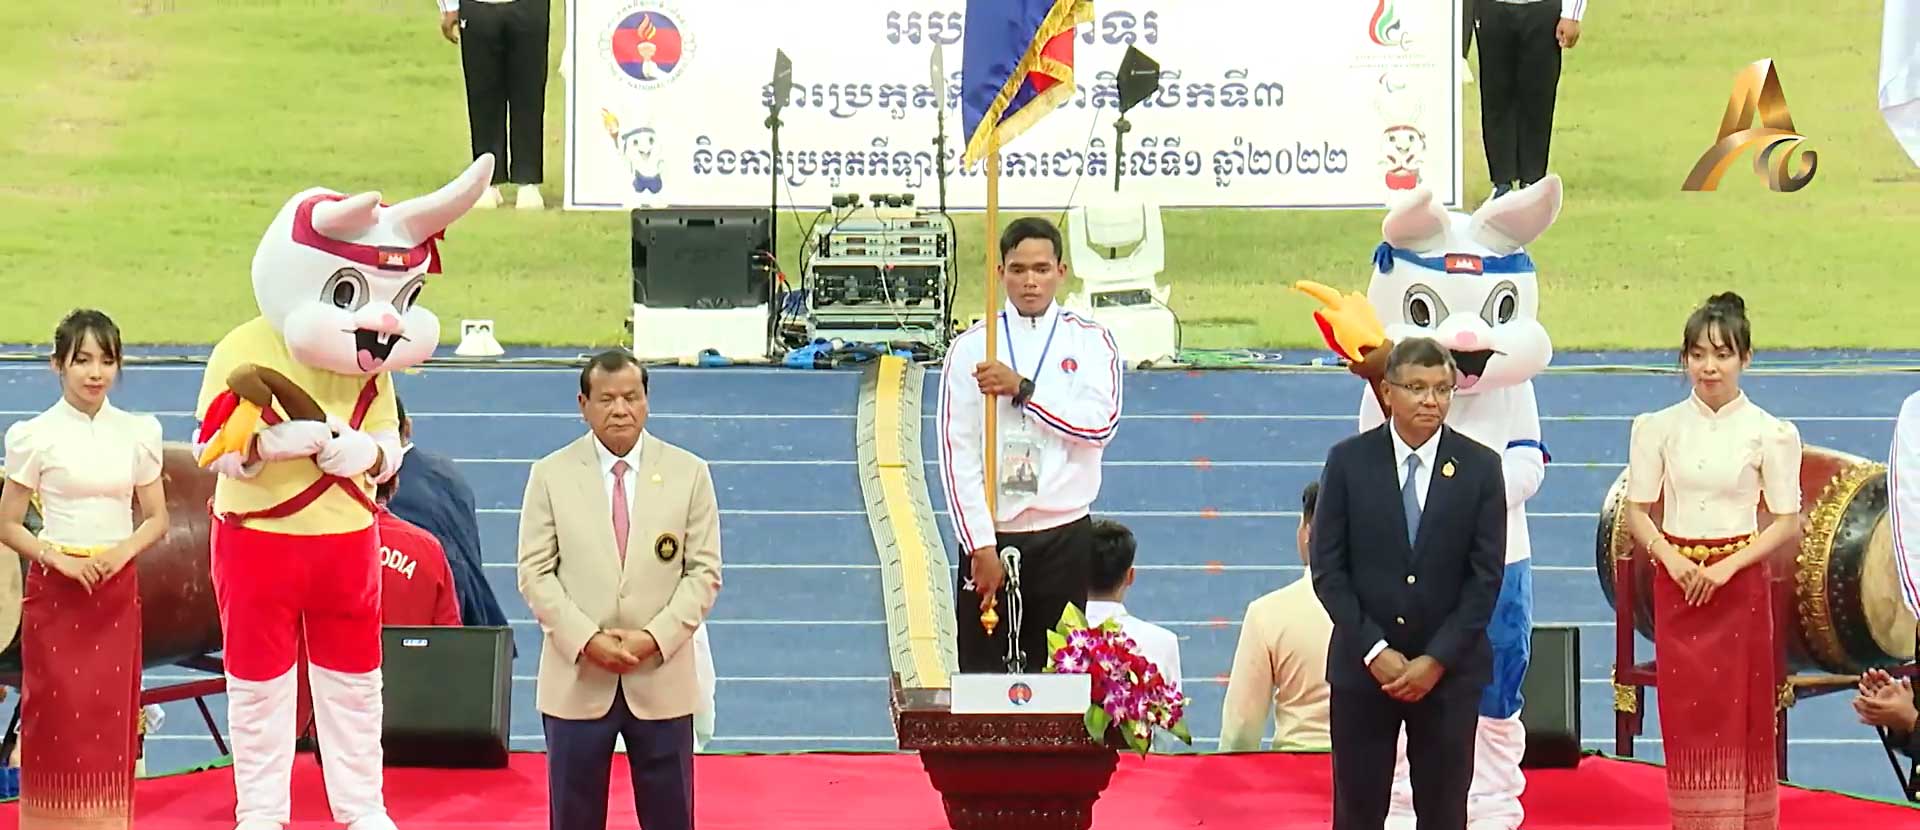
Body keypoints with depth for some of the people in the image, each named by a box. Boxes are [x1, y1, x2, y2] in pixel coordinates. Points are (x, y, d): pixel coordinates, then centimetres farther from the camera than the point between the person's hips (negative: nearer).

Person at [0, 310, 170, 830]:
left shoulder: (137, 432, 4)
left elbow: (156, 519, 8)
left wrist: (121, 553, -10)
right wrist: (60, 559, -15)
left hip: (117, 591, 2)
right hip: (56, 591, -2)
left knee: (112, 716, 0)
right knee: (58, 715, -5)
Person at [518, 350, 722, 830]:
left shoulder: (688, 474, 2)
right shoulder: (551, 475, 2)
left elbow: (704, 573, 1)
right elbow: (535, 573, -1)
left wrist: (654, 638, -12)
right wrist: (586, 640, -13)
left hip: (660, 680, 0)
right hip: (577, 681, 0)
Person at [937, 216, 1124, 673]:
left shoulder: (1091, 341, 3)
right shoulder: (972, 347, 1)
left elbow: (1100, 425, -12)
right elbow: (958, 453, -3)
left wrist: (1023, 389, -17)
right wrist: (980, 545, -10)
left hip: (1066, 535, 0)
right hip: (993, 534, 0)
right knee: (983, 670, 1)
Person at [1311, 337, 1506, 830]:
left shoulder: (1480, 467, -1)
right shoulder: (1349, 462, -2)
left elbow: (1486, 576, -3)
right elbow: (1328, 569, -3)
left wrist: (1437, 660, -10)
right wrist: (1374, 651, -11)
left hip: (1449, 669, 0)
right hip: (1362, 663, 0)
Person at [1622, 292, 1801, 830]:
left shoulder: (1769, 433, -3)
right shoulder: (1658, 428, 3)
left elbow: (1788, 522, -2)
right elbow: (1637, 512, 5)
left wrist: (1728, 566, -13)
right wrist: (1671, 559, -12)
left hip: (1740, 584, -2)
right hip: (1677, 582, 2)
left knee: (1741, 715, -1)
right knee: (1685, 714, 3)